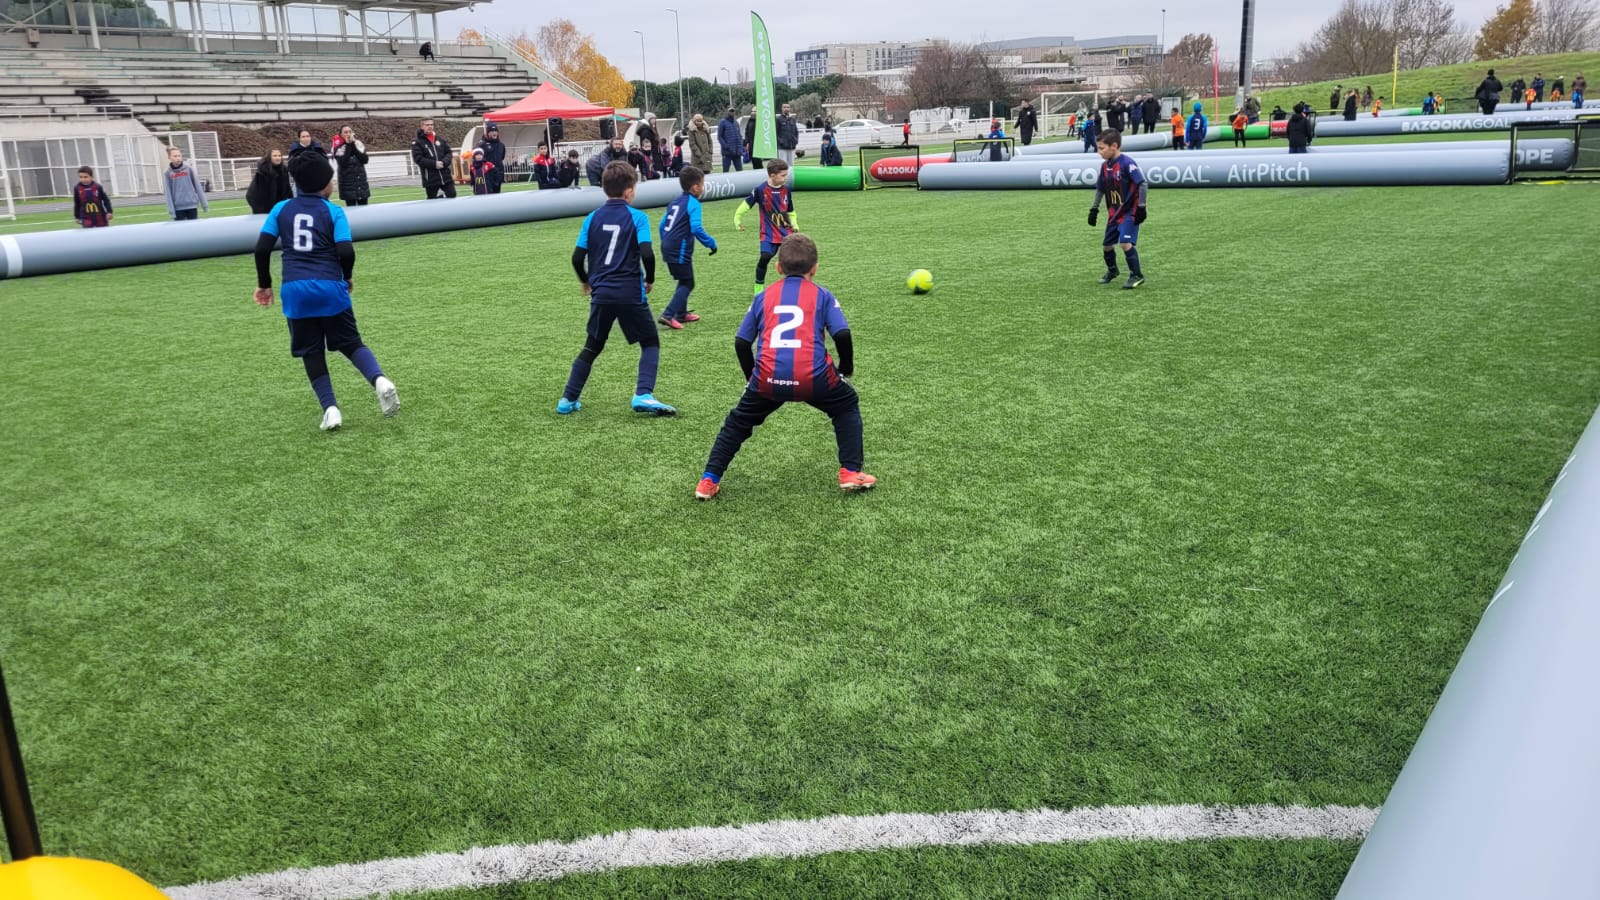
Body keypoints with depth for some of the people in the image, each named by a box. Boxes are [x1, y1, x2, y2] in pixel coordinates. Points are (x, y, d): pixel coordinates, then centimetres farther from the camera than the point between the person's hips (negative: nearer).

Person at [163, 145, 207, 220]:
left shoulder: (188, 169, 2)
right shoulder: (168, 173, 0)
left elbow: (197, 186, 4)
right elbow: (168, 193, -2)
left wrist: (204, 204, 2)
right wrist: (171, 210, -9)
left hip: (192, 206, 1)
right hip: (178, 208, -1)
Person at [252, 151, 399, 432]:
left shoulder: (281, 209, 9)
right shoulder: (333, 212, 1)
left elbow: (262, 248, 4)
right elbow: (346, 252, -10)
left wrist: (264, 283, 16)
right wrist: (347, 278, 10)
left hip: (295, 290, 2)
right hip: (330, 287, -1)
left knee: (311, 353, 13)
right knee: (351, 343, 11)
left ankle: (330, 408, 1)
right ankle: (379, 380, -17)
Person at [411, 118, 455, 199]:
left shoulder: (441, 138, 11)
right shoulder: (417, 142, 0)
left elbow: (448, 153, 10)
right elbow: (418, 158, -10)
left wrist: (444, 162, -11)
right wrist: (434, 164, -18)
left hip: (446, 176, 3)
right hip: (430, 179, -3)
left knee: (452, 198, 3)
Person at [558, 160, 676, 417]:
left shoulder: (592, 218, 6)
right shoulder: (637, 217, -4)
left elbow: (577, 257, 4)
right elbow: (647, 254, -15)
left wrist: (586, 282, 21)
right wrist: (649, 280, 3)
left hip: (601, 294, 4)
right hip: (631, 294, -4)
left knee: (592, 347, 19)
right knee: (651, 342, 12)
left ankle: (568, 399, 18)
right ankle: (643, 395, -7)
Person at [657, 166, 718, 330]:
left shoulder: (675, 202, 14)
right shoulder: (693, 203, -12)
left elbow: (663, 224, 19)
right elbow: (696, 229, -24)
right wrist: (711, 243, -15)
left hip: (667, 247, 9)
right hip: (680, 250, -9)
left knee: (684, 281, 22)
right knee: (687, 283, -1)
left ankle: (681, 313, 30)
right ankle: (668, 315, -12)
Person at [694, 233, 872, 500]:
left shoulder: (763, 297, 20)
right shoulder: (822, 295, 15)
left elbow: (741, 342, 17)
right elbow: (842, 334, 2)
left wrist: (753, 377, 31)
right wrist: (845, 368, 19)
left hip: (768, 378, 2)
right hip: (814, 377, -1)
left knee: (739, 421, 24)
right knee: (847, 405, 26)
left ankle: (709, 481, 19)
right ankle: (850, 472, 18)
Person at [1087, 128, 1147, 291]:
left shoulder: (1127, 163, -19)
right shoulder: (1105, 166, 3)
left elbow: (1142, 183, -18)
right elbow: (1100, 189, 16)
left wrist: (1141, 207, -20)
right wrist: (1094, 209, 14)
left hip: (1130, 211, -8)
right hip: (1114, 212, 8)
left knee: (1126, 242, -20)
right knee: (1106, 245, 13)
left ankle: (1136, 275, -6)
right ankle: (1112, 271, 39)